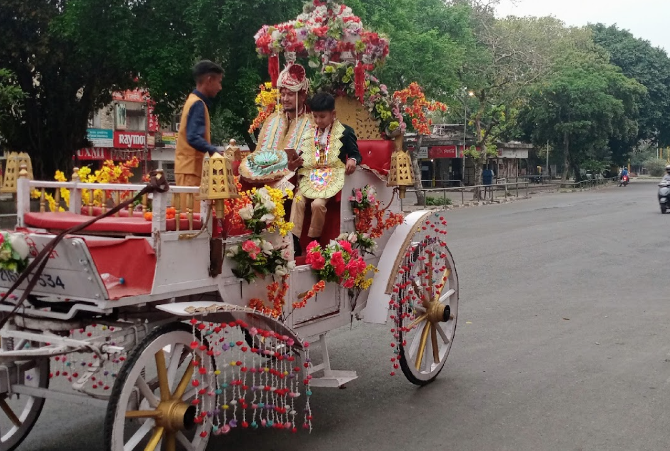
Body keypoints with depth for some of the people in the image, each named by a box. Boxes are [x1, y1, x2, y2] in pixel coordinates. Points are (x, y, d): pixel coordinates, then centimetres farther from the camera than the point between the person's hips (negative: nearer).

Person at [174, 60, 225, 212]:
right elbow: (194, 138, -23)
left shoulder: (195, 101, 17)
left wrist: (213, 150, 17)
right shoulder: (198, 104, -12)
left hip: (189, 168, 10)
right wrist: (215, 150, -20)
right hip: (191, 169, -10)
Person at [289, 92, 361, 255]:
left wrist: (353, 160, -22)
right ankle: (294, 240, -22)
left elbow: (355, 154, 1)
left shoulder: (345, 132, 1)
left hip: (332, 176, -4)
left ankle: (314, 241, -9)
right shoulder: (309, 132, 15)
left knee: (318, 204, -28)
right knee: (297, 200, -22)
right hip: (311, 175, 5)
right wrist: (299, 161, 1)